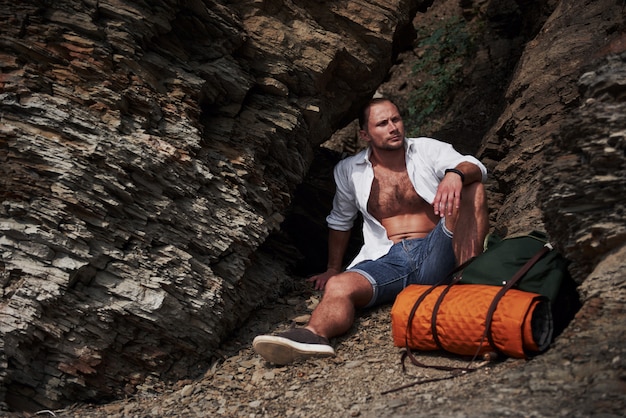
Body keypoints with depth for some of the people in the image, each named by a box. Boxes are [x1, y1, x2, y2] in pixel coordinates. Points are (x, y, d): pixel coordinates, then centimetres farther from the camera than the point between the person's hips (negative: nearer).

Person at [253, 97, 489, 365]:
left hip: (434, 256, 0)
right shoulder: (349, 171, 13)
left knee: (470, 186, -21)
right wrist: (333, 269, 23)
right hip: (387, 260, 1)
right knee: (338, 287, -31)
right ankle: (313, 336, -63)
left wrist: (455, 174, -32)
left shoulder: (428, 150, 8)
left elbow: (476, 168, -8)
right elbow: (340, 221, 27)